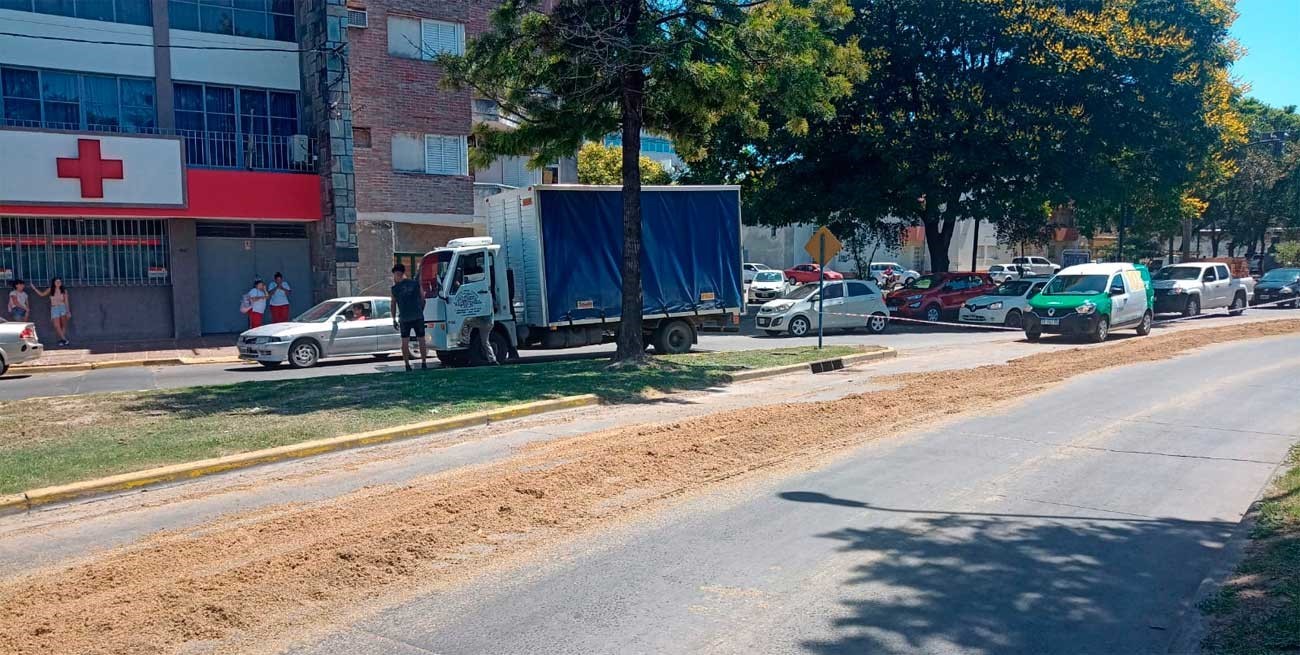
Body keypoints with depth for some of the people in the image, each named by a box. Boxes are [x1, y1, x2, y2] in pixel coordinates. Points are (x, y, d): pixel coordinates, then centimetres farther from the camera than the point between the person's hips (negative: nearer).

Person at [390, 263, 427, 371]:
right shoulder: (416, 284, 1)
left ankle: (407, 365, 6)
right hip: (418, 317, 1)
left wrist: (394, 319, 11)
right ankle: (424, 363, 9)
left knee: (405, 342, 8)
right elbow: (422, 299, 7)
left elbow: (393, 303, 4)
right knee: (421, 340, 9)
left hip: (404, 319, -1)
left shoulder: (395, 288, -1)